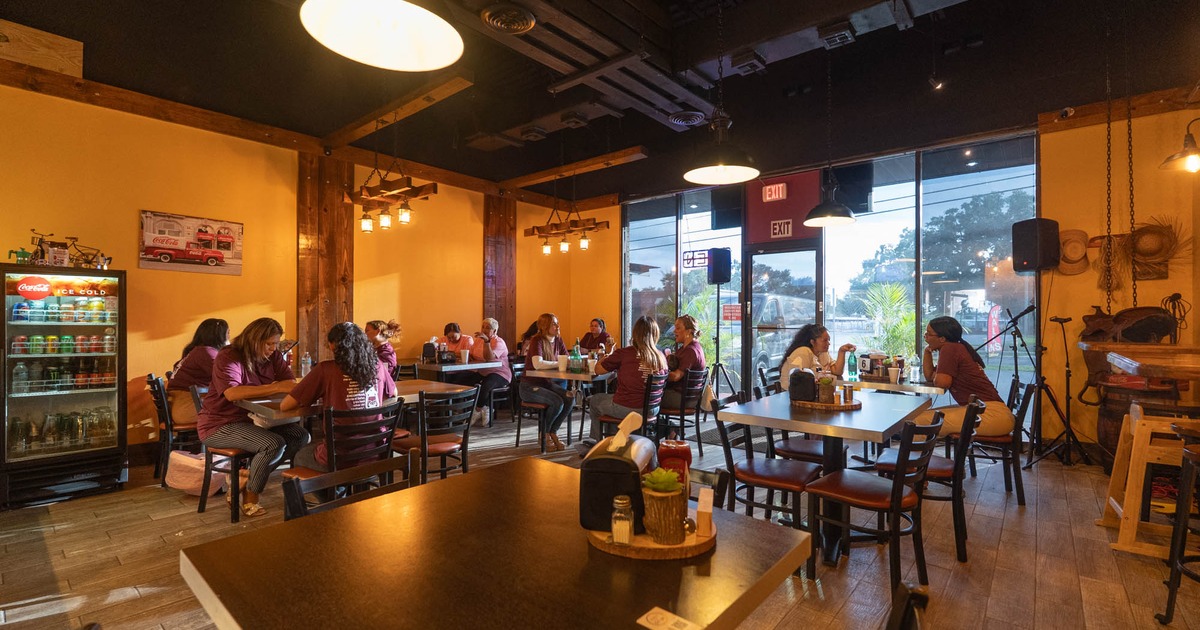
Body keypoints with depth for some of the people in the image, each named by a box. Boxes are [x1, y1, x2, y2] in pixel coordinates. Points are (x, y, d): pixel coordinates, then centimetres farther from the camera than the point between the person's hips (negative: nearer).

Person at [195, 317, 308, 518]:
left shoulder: (272, 356, 2)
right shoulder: (228, 358, -18)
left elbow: (290, 381, -1)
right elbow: (232, 393, -34)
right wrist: (276, 388, -38)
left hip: (252, 419, 7)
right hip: (220, 425, -7)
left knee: (301, 436, -11)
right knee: (274, 443, -29)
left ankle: (248, 477, -1)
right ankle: (250, 496, -5)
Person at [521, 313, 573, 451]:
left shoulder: (558, 340, 5)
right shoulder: (536, 340, -17)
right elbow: (537, 364, -32)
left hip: (547, 383, 7)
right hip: (530, 386, -7)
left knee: (570, 399, -18)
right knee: (557, 402, -28)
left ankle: (552, 432, 2)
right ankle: (545, 434, -1)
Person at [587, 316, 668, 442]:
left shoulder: (623, 353, -18)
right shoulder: (661, 357, -5)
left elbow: (598, 370, -7)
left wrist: (608, 354, 14)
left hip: (626, 409, -5)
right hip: (651, 411, 5)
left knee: (595, 400, 25)